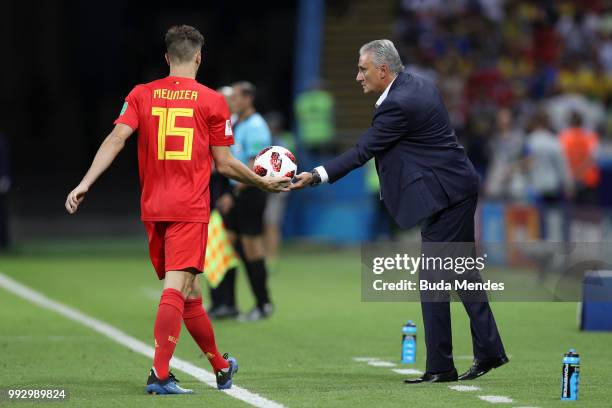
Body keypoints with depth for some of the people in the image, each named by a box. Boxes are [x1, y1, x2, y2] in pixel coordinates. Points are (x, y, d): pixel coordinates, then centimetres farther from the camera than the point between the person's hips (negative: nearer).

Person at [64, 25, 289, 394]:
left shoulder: (141, 95, 7)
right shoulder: (212, 101, 0)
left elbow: (116, 139, -6)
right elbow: (224, 164, 2)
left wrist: (86, 183, -9)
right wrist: (264, 183, 16)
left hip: (152, 208, 5)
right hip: (190, 209, -5)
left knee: (189, 292, 14)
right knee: (177, 287, -11)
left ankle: (221, 366, 30)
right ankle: (160, 374, -24)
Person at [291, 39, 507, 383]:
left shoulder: (398, 105, -19)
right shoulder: (421, 85, 10)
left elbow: (362, 151, -17)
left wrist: (317, 176, -15)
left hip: (444, 196, -10)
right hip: (458, 190, 10)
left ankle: (440, 366, -4)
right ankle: (488, 351, 19)